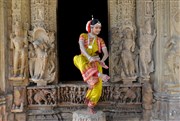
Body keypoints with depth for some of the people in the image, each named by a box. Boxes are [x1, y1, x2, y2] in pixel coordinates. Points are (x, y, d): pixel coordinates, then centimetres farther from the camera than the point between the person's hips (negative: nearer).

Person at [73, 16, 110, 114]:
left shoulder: (100, 40, 10)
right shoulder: (83, 36, 3)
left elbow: (106, 53, -1)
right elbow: (82, 47, -16)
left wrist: (102, 60, -23)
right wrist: (89, 57, -34)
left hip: (95, 63, 1)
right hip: (84, 60, -1)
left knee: (97, 85, -20)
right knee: (78, 59, -37)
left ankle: (90, 106, -4)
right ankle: (100, 75, -46)